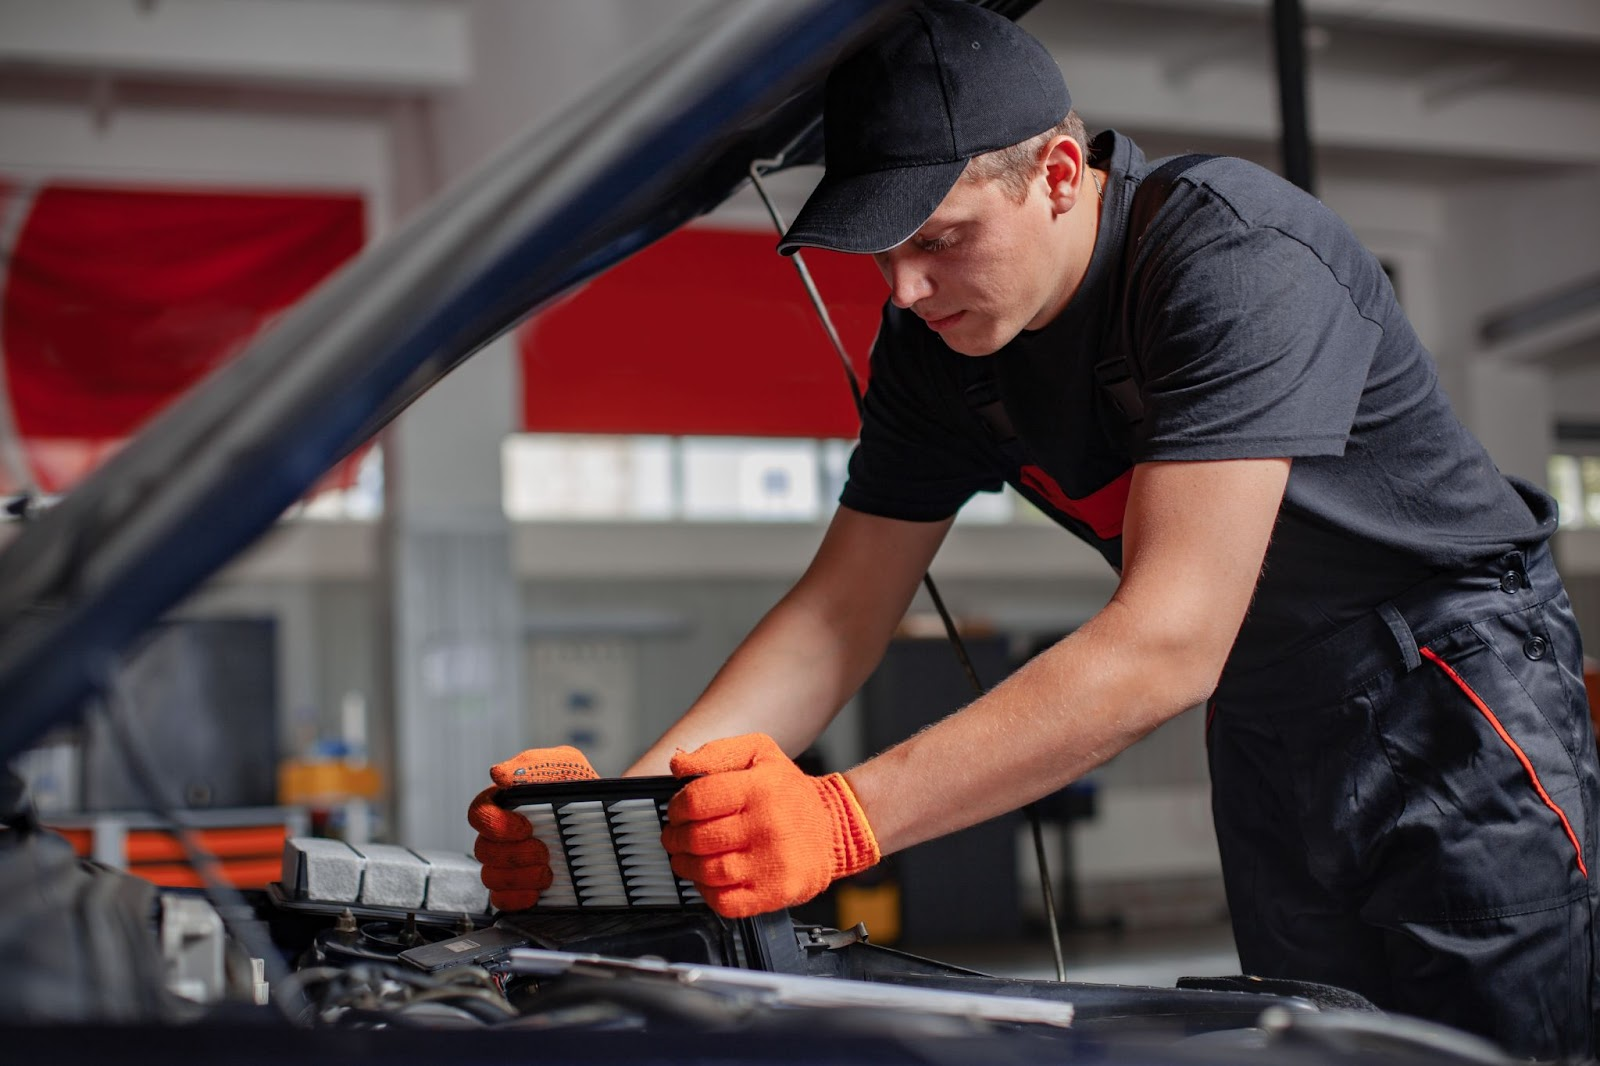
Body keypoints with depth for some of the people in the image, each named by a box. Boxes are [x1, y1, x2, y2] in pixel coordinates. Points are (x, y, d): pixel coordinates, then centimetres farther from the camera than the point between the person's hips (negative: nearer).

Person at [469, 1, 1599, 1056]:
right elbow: (841, 613, -4)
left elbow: (1170, 641, -38)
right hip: (1267, 725, 6)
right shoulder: (938, 341, -7)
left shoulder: (1238, 258, -30)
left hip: (1451, 677, -6)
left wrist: (847, 818, -46)